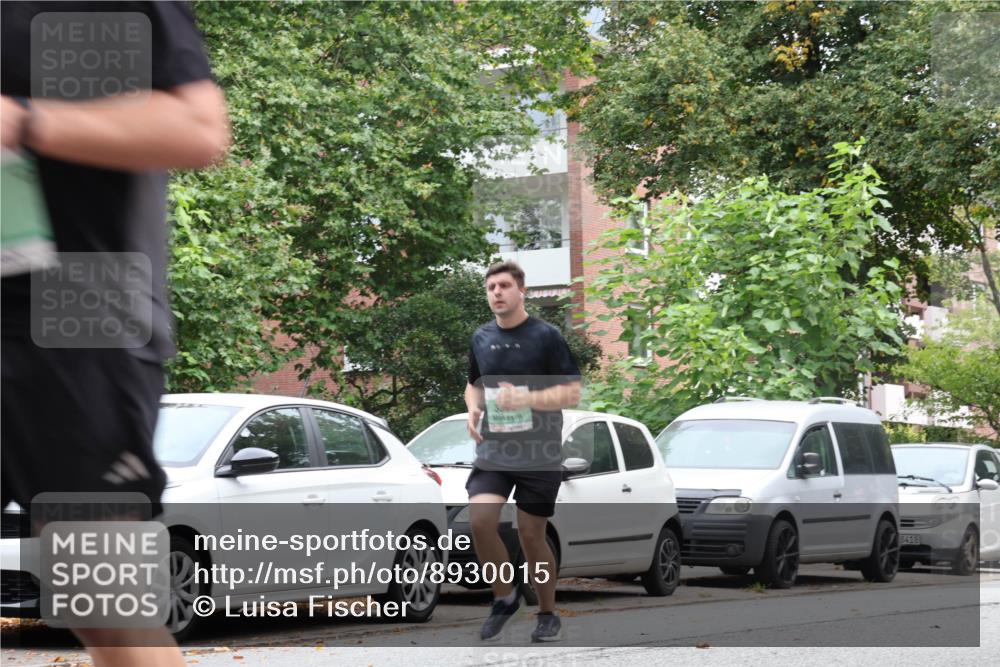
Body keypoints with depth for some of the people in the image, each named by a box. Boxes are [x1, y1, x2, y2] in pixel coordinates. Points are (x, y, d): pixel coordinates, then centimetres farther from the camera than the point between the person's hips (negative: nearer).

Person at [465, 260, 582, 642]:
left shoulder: (546, 336, -6)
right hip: (493, 449, 3)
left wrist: (524, 399, -23)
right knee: (480, 520, -16)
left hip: (539, 453, -3)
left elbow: (571, 393, -9)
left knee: (531, 533, 2)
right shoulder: (481, 338, 9)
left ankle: (548, 614, 21)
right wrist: (473, 410, 2)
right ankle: (504, 597, 6)